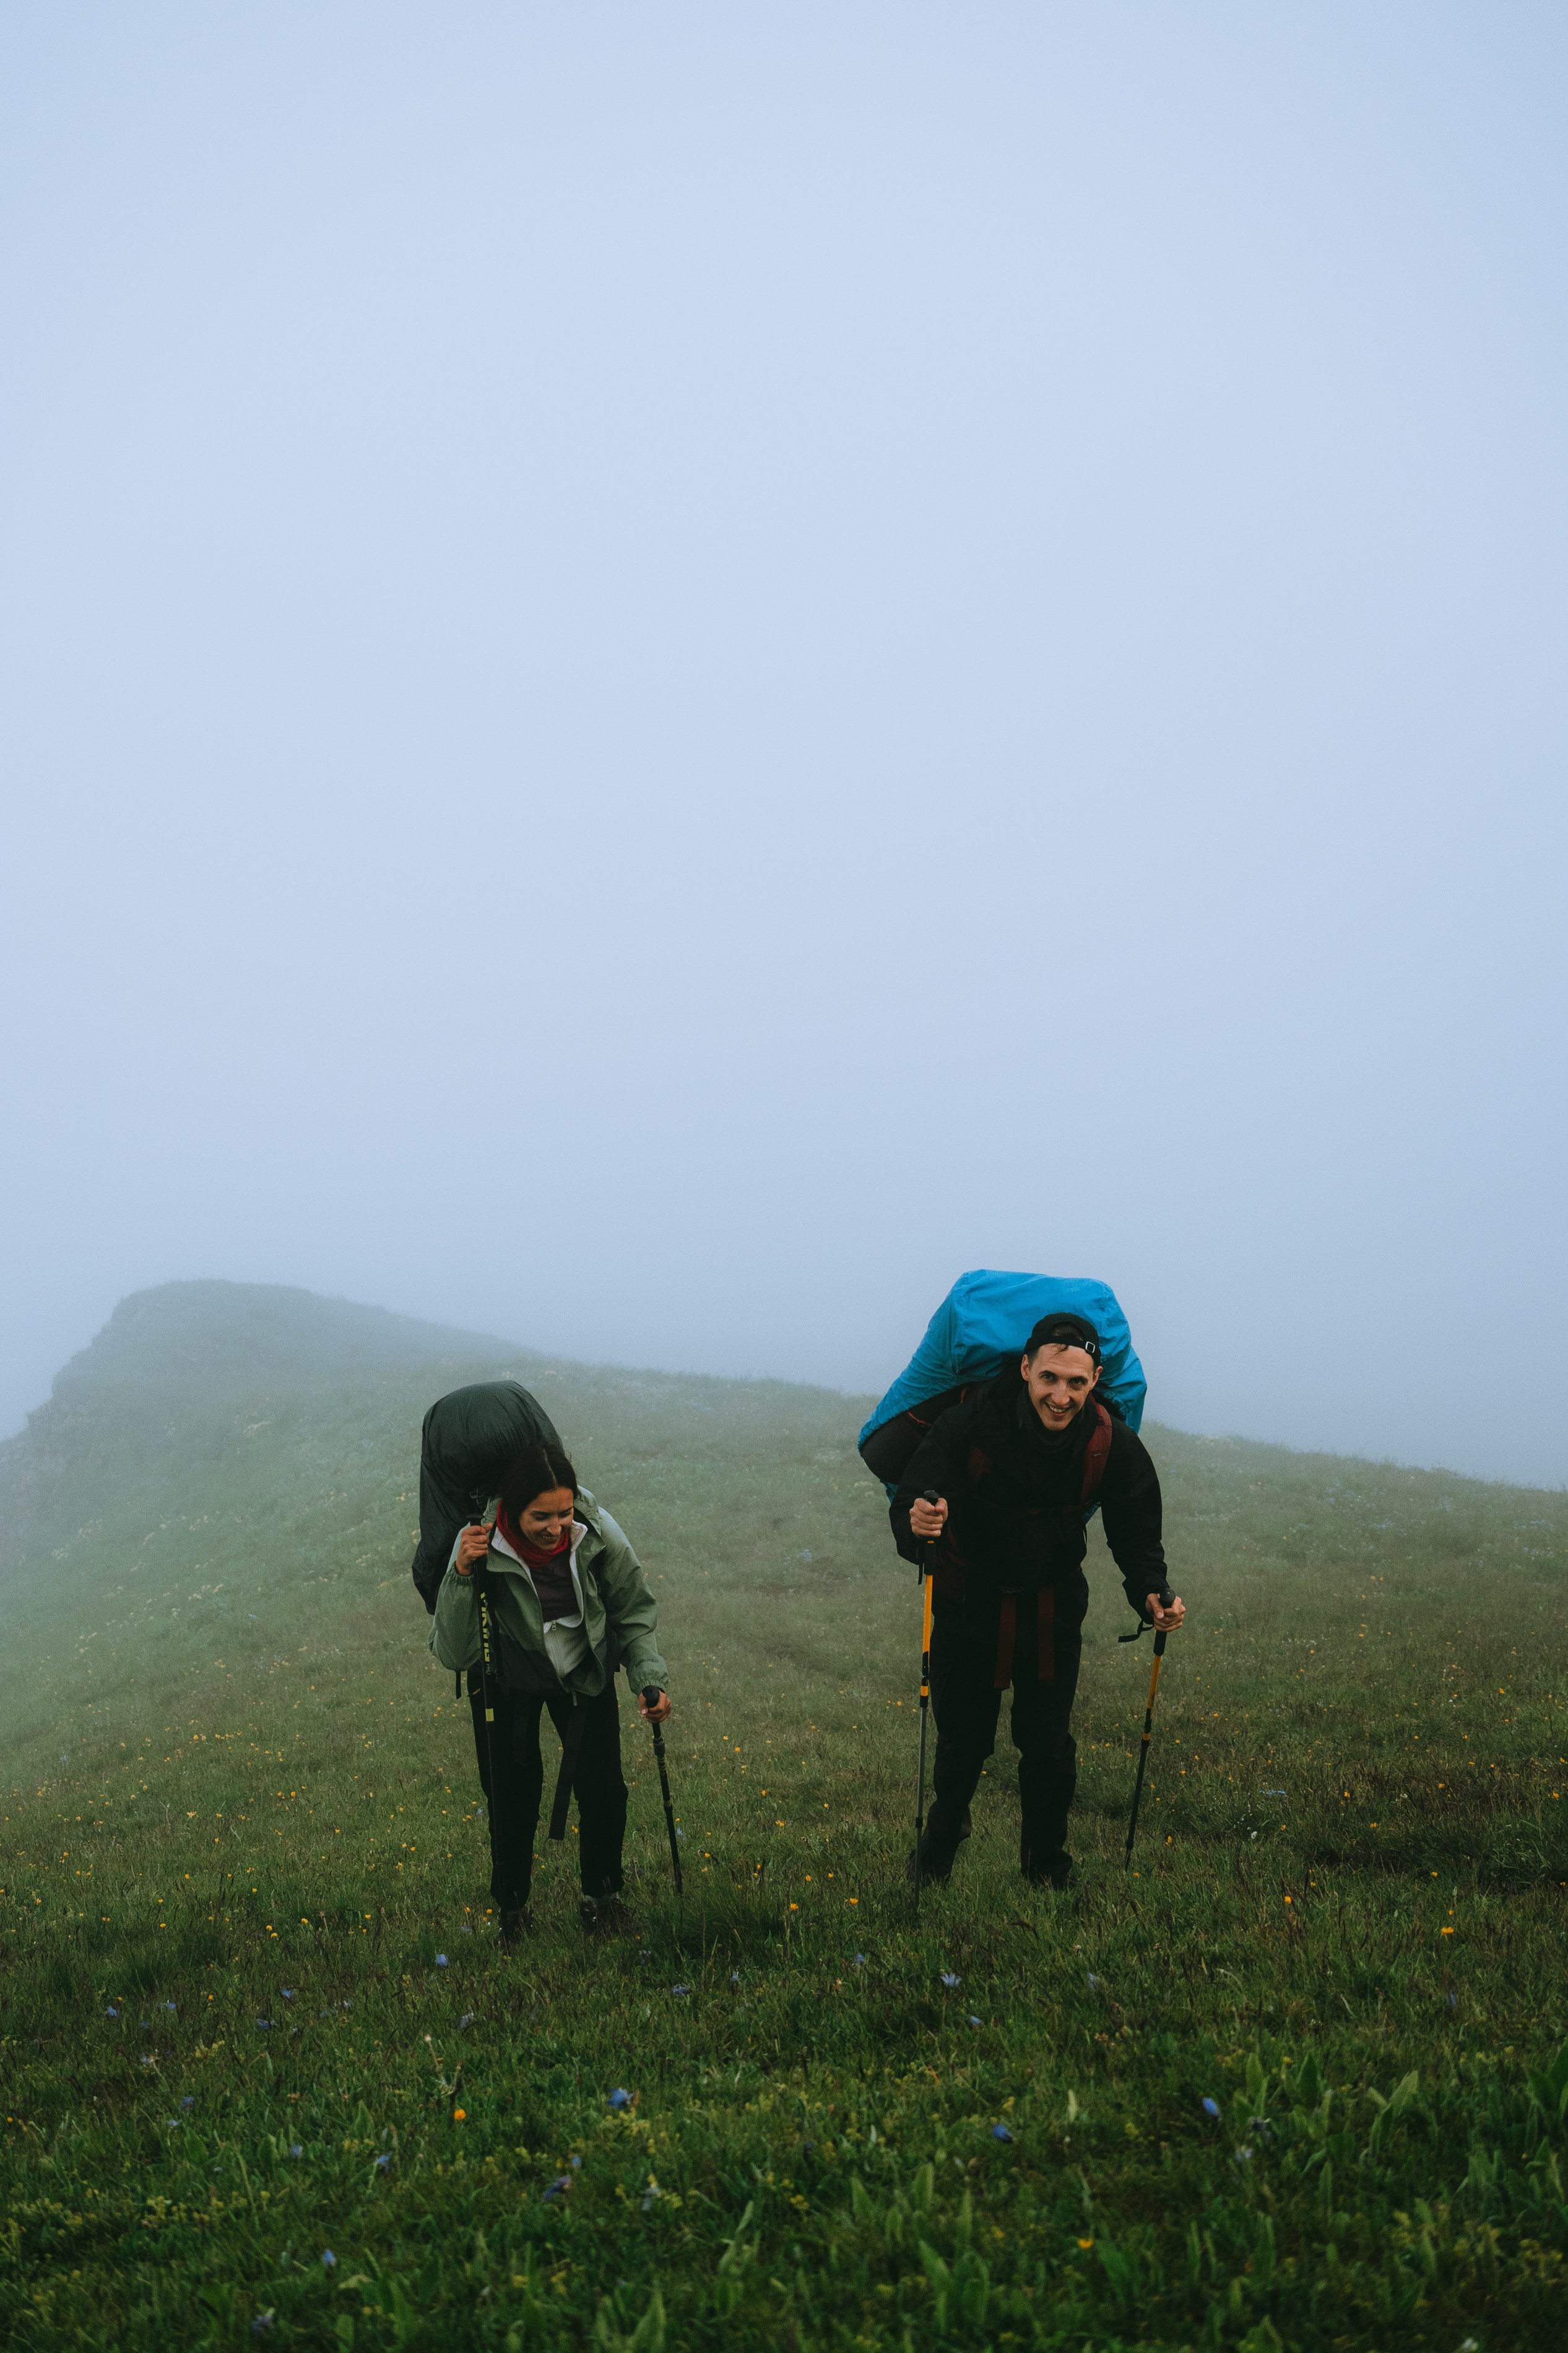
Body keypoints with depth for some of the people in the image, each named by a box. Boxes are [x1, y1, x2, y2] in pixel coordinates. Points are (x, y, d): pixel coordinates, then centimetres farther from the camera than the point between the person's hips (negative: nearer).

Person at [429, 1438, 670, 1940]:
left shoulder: (598, 1533, -28)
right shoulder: (482, 1549, -33)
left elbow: (634, 1612, -9)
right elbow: (453, 1655, -29)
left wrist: (650, 1681, -21)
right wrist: (462, 1576, -42)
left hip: (585, 1672, 1)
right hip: (507, 1679, -1)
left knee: (603, 1789, -5)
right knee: (512, 1794, -3)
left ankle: (602, 1893, 23)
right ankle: (510, 1906, 23)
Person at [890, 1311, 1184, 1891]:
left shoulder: (1114, 1446, -20)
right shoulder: (969, 1424, -28)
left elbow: (1136, 1536, -9)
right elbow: (907, 1509, -29)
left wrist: (1152, 1593, -28)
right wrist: (918, 1526, -53)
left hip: (1052, 1609, 1)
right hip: (968, 1600, -1)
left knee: (1049, 1747, 2)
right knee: (962, 1740, 11)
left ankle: (1045, 1861, 29)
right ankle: (943, 1836, 43)